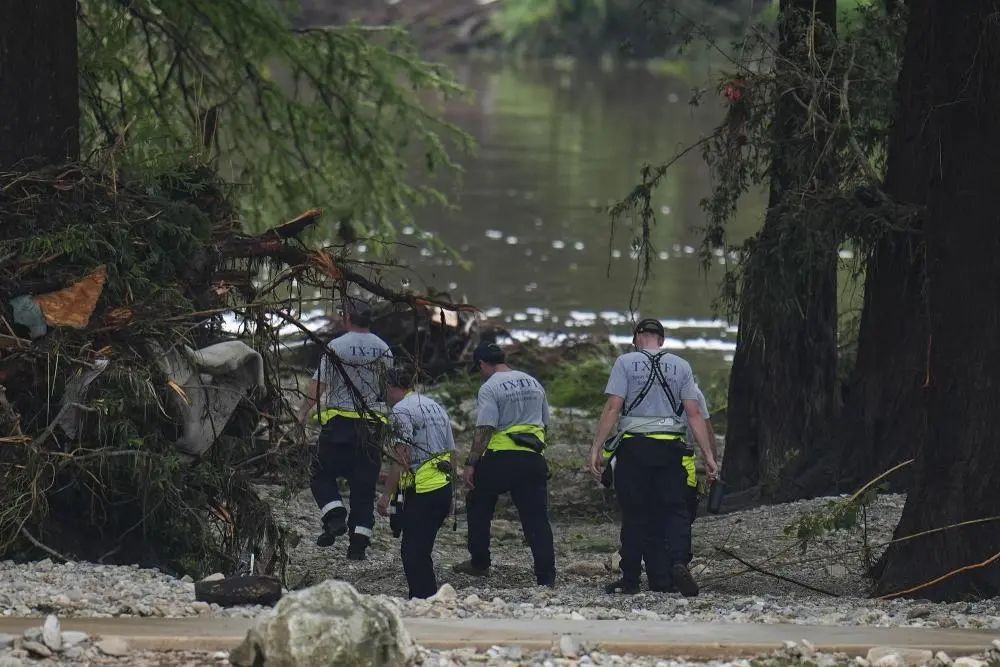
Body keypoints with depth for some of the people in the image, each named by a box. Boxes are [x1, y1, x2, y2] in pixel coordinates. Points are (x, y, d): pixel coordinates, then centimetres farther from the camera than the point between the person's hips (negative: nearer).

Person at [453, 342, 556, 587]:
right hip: (533, 460, 5)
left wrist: (470, 464, -13)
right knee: (536, 518, 3)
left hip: (499, 457, -5)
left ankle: (479, 563, 19)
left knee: (478, 508, 16)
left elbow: (485, 429, -15)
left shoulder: (490, 388, -7)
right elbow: (545, 423, 18)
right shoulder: (533, 383, 13)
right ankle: (546, 576, -4)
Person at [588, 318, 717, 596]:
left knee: (636, 516, 4)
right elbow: (694, 414, 4)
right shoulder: (681, 366, 9)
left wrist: (596, 448, -5)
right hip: (670, 449, 1)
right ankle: (678, 561, -21)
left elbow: (612, 409, -6)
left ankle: (630, 579, 6)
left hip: (633, 448, -1)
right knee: (675, 511, 3)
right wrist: (708, 455, 4)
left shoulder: (626, 363, 1)